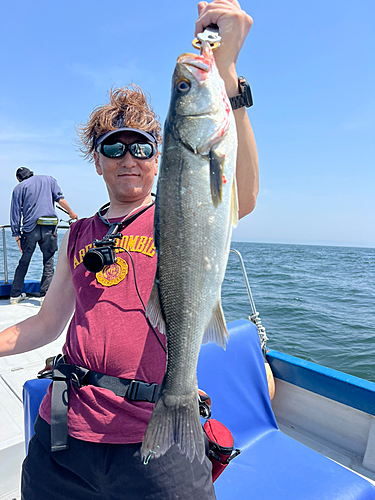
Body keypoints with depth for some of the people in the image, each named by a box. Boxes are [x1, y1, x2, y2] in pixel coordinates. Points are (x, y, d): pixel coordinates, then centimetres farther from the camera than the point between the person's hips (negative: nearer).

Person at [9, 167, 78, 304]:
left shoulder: (19, 188, 13)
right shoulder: (49, 179, 16)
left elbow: (15, 213, 8)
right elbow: (60, 199, 5)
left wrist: (17, 236, 8)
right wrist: (71, 213, 17)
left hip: (30, 228, 1)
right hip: (48, 228, 0)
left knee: (23, 262, 11)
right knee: (48, 262, 5)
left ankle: (15, 295, 19)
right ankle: (45, 295, 0)